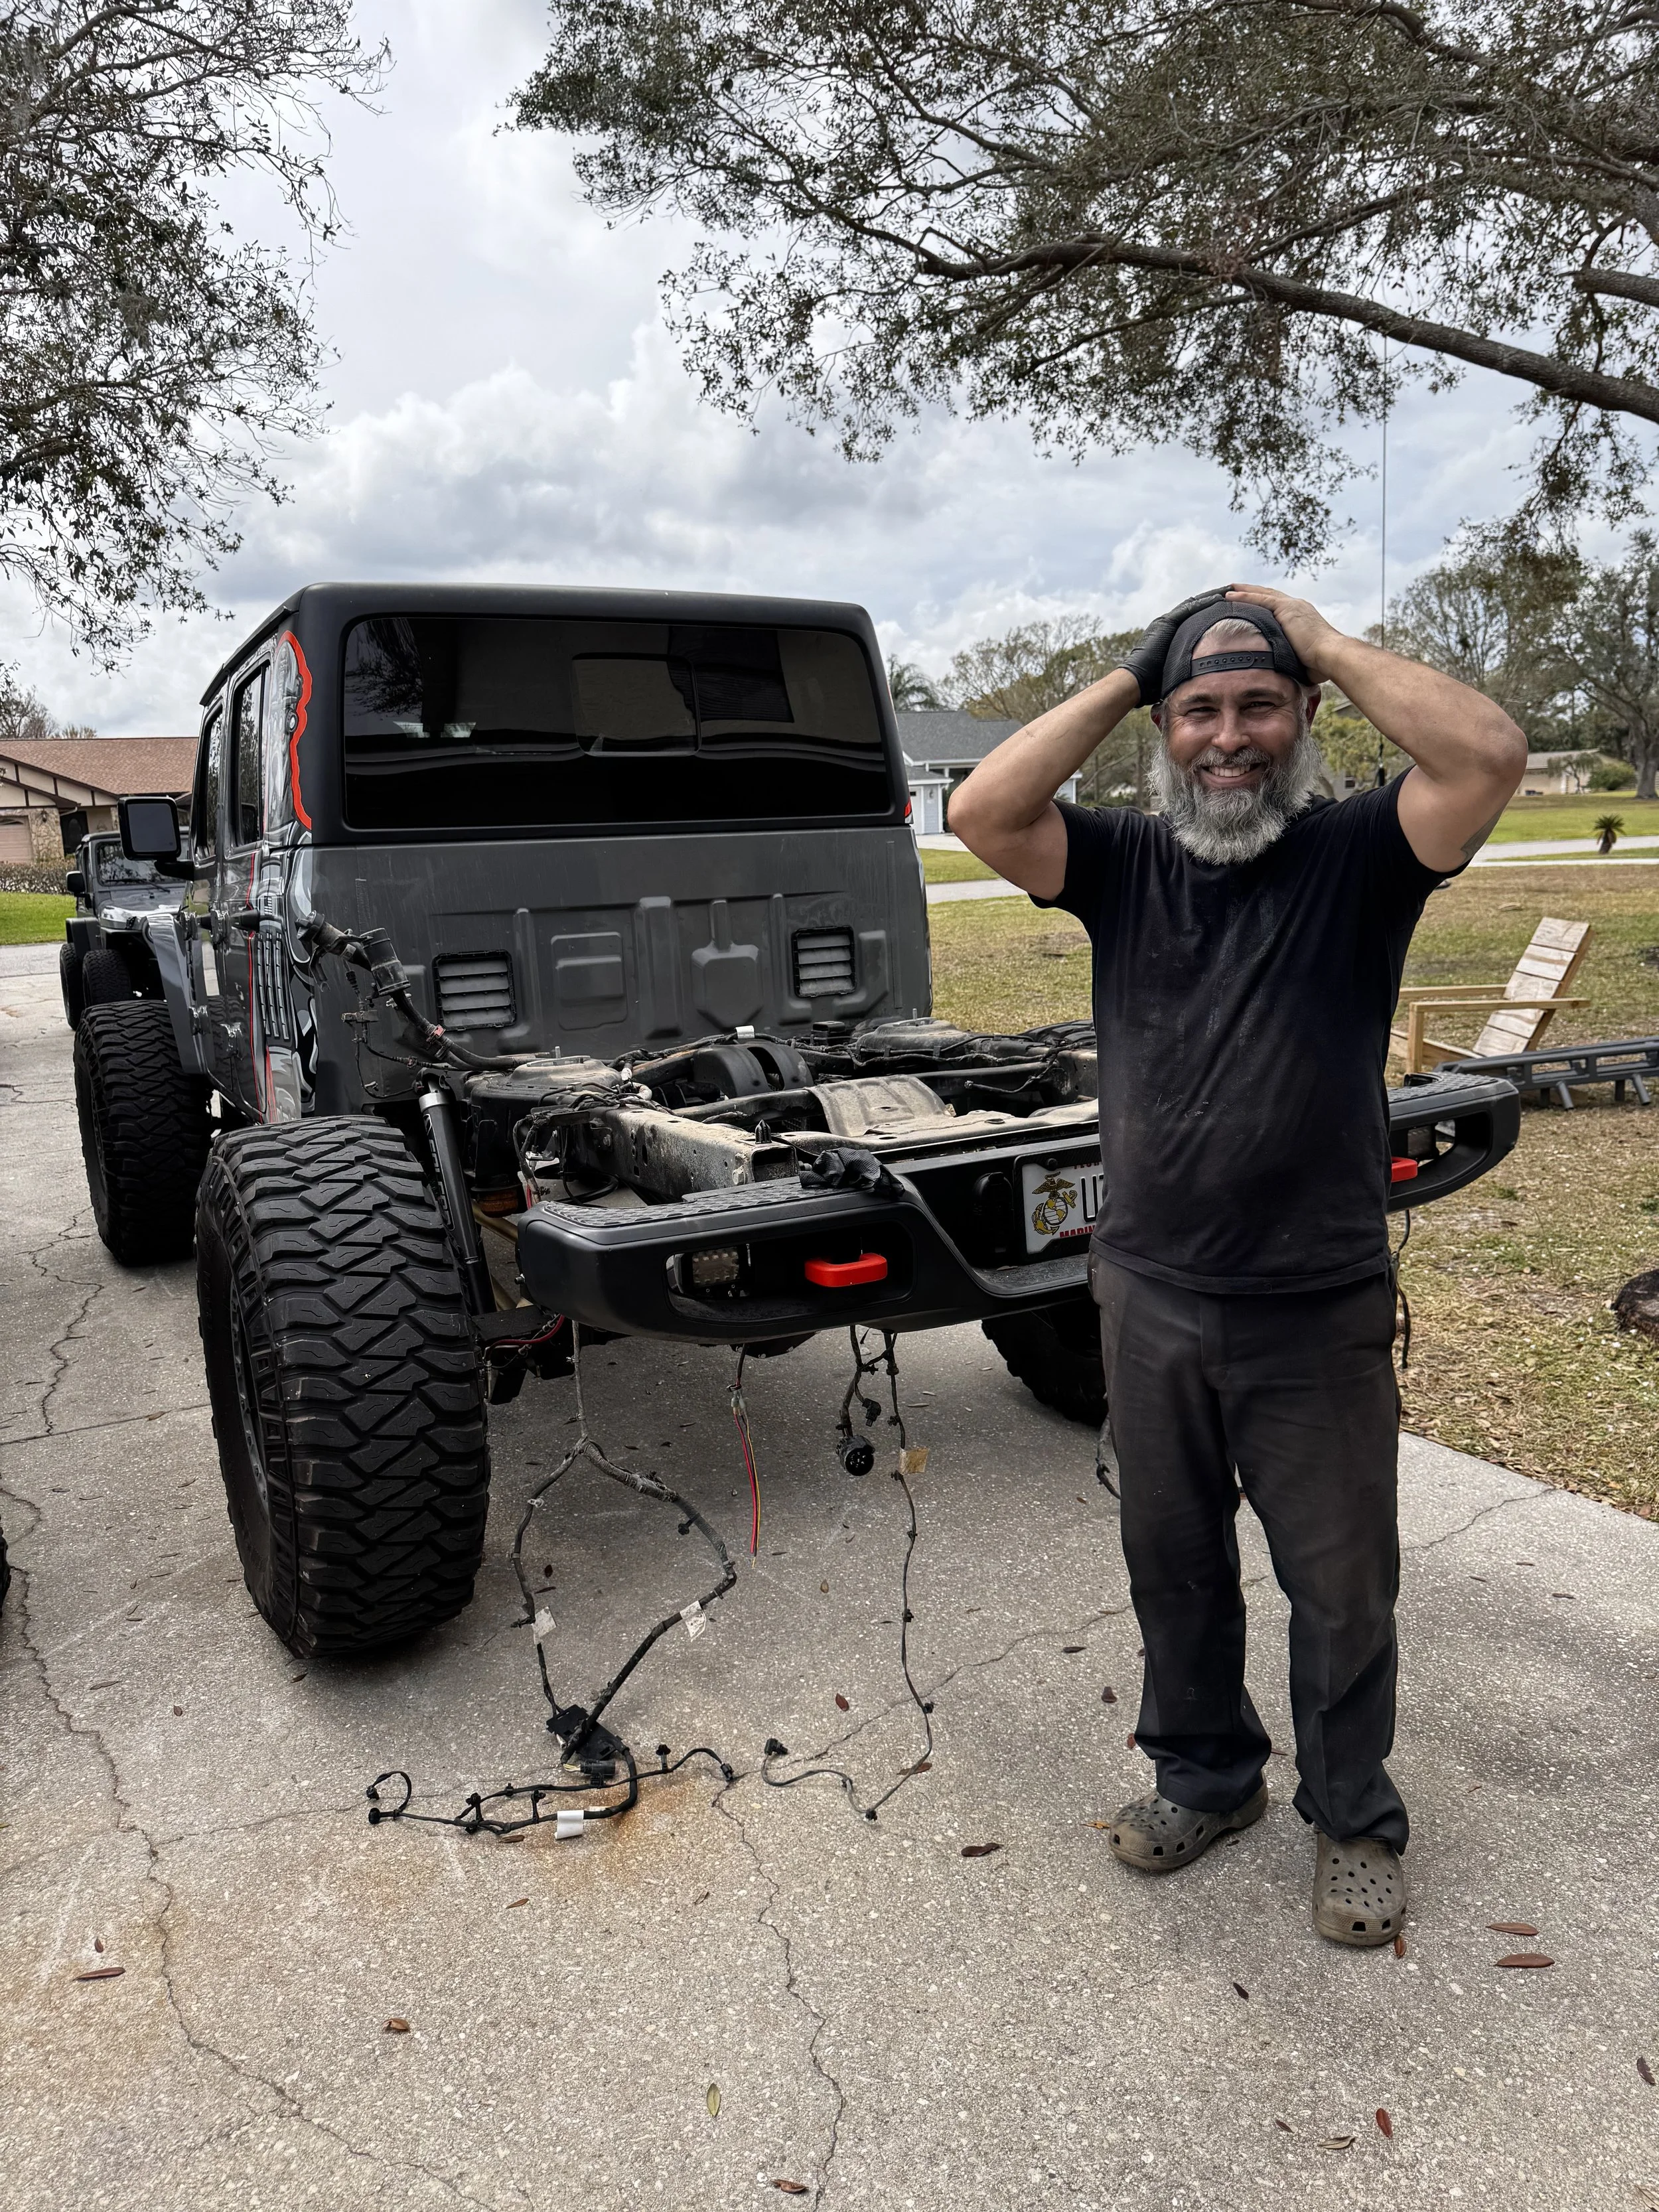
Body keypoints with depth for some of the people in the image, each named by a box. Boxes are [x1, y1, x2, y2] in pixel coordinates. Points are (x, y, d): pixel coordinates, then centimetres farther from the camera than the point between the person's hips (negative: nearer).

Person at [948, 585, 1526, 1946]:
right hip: (1152, 1300, 3)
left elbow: (1490, 754, -24)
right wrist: (1126, 681, -8)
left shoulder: (1357, 855, -6)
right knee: (1172, 1565, 20)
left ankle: (1355, 1821, 39)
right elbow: (983, 812, -14)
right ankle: (1206, 1773, 45)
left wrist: (1326, 643, -13)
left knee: (1343, 1586, 14)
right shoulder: (1125, 863, 1)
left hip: (1322, 1315, -2)